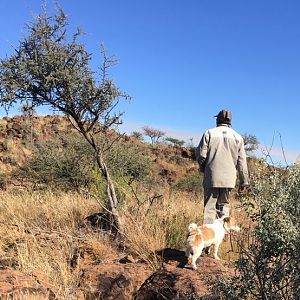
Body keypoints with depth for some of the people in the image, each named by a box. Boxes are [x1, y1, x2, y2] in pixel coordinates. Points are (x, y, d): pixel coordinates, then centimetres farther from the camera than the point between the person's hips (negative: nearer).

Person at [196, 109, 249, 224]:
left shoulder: (209, 133, 0)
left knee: (209, 207, 1)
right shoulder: (237, 137, 7)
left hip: (211, 177, -2)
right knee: (224, 205, 14)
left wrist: (203, 168, 16)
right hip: (229, 179, 2)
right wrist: (244, 181, 9)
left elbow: (201, 155, -3)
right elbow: (242, 162, 5)